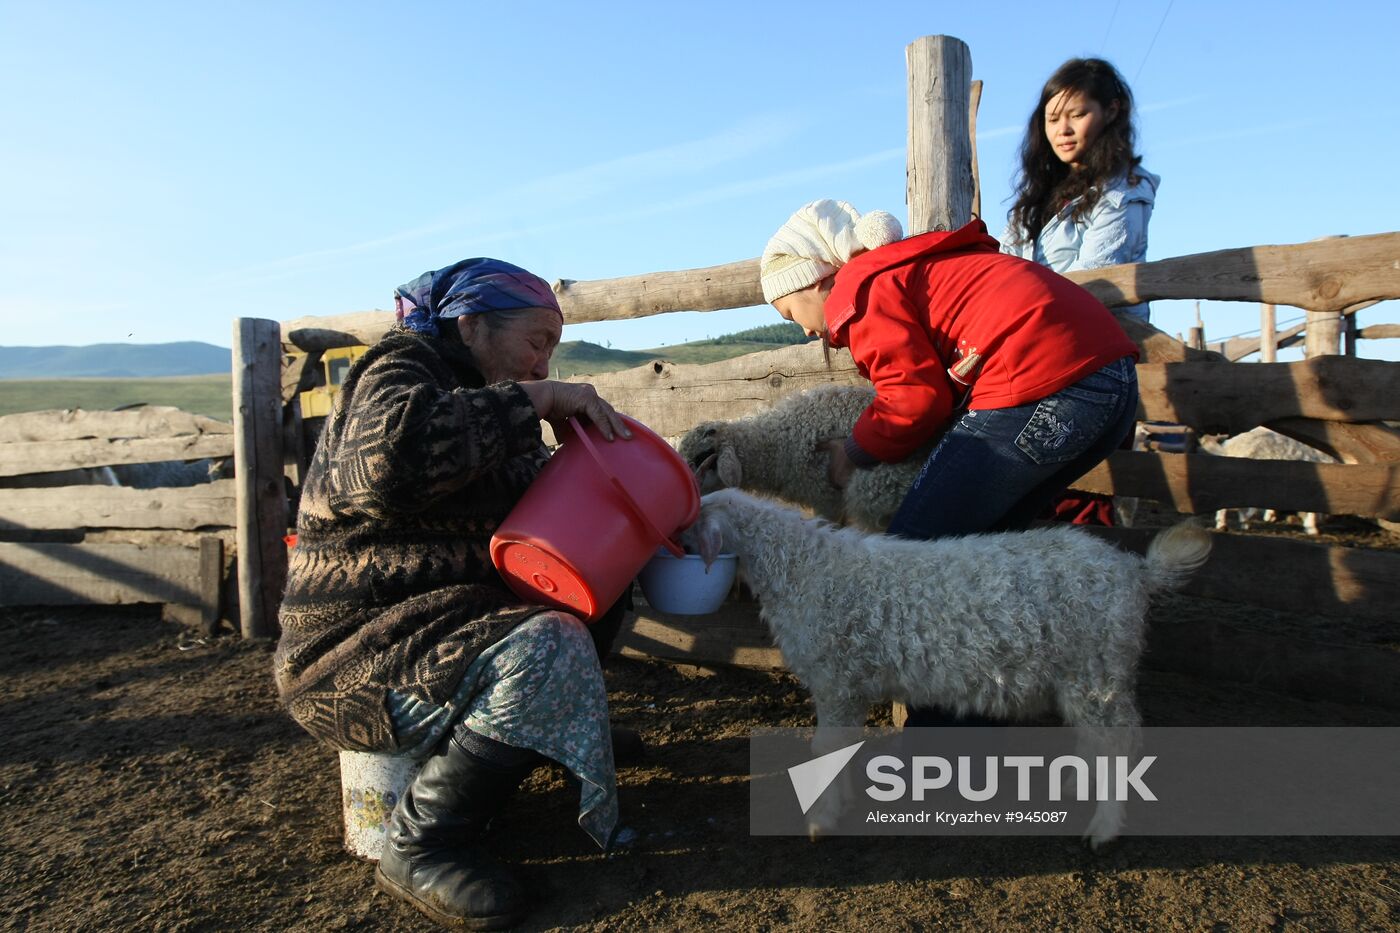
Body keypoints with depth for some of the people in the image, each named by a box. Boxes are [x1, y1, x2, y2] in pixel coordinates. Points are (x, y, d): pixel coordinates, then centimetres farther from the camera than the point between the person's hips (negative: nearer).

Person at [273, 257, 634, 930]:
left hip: (450, 617, 9)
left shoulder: (480, 401, 17)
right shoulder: (401, 368, -9)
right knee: (546, 648, -30)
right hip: (356, 648, -9)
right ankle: (419, 846, -14)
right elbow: (393, 455, -34)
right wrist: (536, 400, -24)